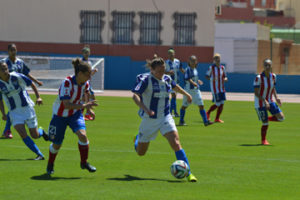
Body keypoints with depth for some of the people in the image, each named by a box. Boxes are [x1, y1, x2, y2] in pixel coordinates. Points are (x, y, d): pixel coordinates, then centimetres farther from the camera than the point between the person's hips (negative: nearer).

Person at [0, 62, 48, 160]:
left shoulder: (17, 77, -13)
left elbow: (32, 84, -1)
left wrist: (38, 97, -8)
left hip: (27, 108, -1)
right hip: (14, 112, 1)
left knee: (35, 135, 1)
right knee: (23, 134, -18)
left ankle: (42, 131, 40)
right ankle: (40, 155, -9)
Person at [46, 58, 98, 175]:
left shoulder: (85, 84, -11)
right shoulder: (67, 83, -31)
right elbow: (66, 105, -36)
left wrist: (89, 109, 3)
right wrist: (84, 106, -45)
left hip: (75, 113, 4)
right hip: (60, 115, -4)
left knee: (82, 135, -21)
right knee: (57, 144, 8)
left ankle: (84, 163, -1)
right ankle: (50, 165, 38)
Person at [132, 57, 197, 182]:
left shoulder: (167, 79, 3)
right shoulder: (145, 80, -15)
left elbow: (175, 86, 26)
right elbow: (135, 96, -28)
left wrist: (187, 94, 40)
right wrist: (145, 109, -42)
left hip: (165, 117, 3)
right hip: (149, 119, -3)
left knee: (176, 143, -19)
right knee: (140, 152, 11)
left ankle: (188, 173, -17)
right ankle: (138, 139, 48)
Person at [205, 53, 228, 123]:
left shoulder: (222, 67, 7)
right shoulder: (212, 67, -7)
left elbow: (225, 77, 15)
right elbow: (207, 76, -2)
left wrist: (225, 79, -8)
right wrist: (212, 79, -21)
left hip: (221, 88, 5)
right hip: (215, 88, -5)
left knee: (222, 104, -1)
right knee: (218, 104, -8)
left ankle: (217, 118, 10)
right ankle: (208, 113, 18)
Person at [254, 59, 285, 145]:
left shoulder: (273, 76, -2)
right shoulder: (259, 78, -20)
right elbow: (256, 93, -19)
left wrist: (276, 98, -1)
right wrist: (264, 101, -29)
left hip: (270, 101, 6)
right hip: (260, 103, -6)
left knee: (281, 117, -5)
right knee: (265, 123, -4)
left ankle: (267, 118, 22)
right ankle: (263, 140, 19)